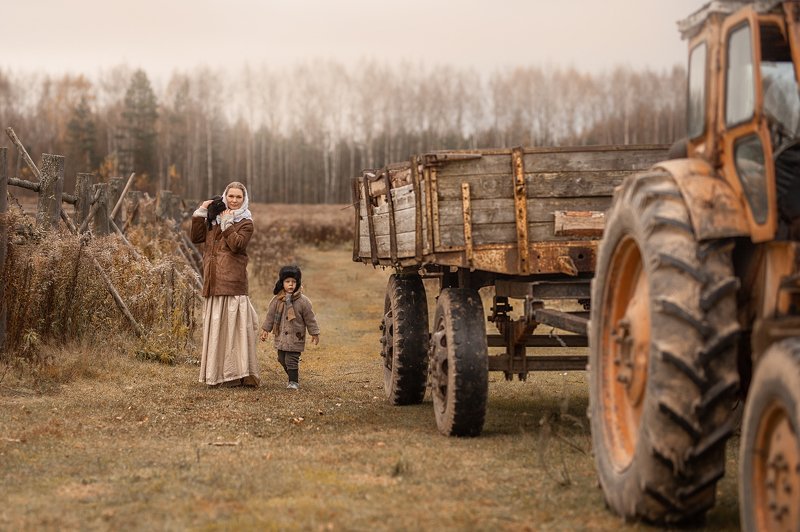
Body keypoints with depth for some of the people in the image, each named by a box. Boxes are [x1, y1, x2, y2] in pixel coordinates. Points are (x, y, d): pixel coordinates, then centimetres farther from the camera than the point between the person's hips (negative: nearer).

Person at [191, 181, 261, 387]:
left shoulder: (245, 223, 3)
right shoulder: (214, 219, 18)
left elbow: (237, 244, -13)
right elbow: (196, 238, 11)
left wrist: (227, 224, -11)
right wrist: (199, 214, 5)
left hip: (233, 281, -6)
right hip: (213, 281, 6)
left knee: (234, 324, -10)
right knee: (215, 325, 7)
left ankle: (236, 373, -10)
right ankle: (216, 372, 12)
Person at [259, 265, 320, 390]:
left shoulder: (303, 301, -8)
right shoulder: (277, 300, 0)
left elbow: (310, 318, -1)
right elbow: (270, 315, 10)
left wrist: (314, 333, 2)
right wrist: (266, 329, 9)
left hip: (295, 337, -5)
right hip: (281, 336, 5)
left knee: (292, 360, -9)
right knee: (282, 359, 11)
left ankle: (294, 381, 3)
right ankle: (292, 377, 28)